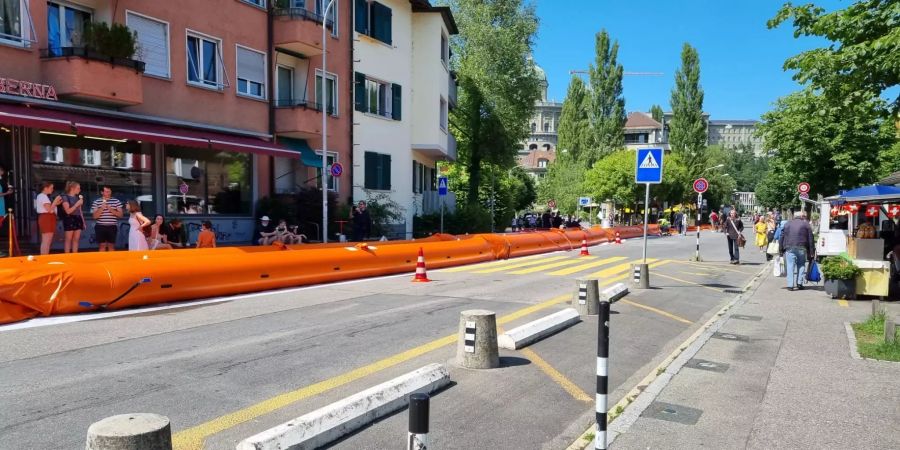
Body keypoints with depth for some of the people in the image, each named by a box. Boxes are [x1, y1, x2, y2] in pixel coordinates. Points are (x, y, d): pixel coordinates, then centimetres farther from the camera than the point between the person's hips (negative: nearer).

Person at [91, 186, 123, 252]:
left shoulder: (116, 201, 5)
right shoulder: (96, 202, 4)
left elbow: (120, 215, 2)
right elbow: (95, 216, -1)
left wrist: (111, 210, -12)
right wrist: (101, 208, -15)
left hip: (112, 227, 0)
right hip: (101, 227, 0)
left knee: (111, 246, 3)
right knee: (102, 245, 1)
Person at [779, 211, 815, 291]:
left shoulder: (788, 224, 14)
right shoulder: (806, 224, 10)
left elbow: (782, 237, 10)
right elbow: (810, 239, 6)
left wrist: (781, 250, 12)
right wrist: (810, 253, 7)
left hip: (789, 248, 0)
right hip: (801, 248, 0)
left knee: (790, 266, -1)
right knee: (801, 265, 13)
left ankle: (790, 285, -6)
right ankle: (799, 283, 7)